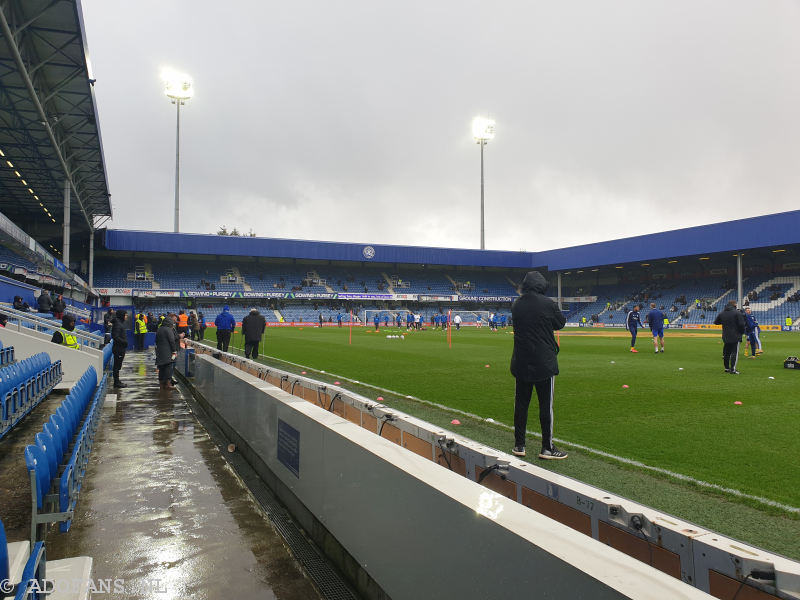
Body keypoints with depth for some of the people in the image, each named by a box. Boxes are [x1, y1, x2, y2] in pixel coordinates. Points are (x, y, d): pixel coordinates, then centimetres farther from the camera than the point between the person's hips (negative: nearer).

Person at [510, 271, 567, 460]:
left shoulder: (516, 305, 3)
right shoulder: (547, 303, -12)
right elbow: (561, 323, 2)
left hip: (521, 363, 5)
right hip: (544, 362, -5)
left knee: (521, 403, 11)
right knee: (546, 404, 3)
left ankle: (519, 445, 17)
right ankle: (547, 448, 10)